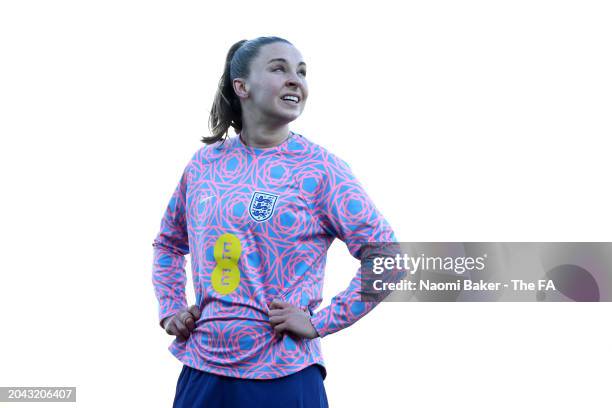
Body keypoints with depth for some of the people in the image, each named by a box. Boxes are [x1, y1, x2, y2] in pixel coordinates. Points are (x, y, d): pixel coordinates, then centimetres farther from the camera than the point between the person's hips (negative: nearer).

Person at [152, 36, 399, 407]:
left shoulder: (320, 168, -7)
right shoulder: (205, 162, 6)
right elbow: (168, 243, 21)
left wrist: (321, 322, -12)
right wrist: (170, 308, 8)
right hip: (201, 369, 4)